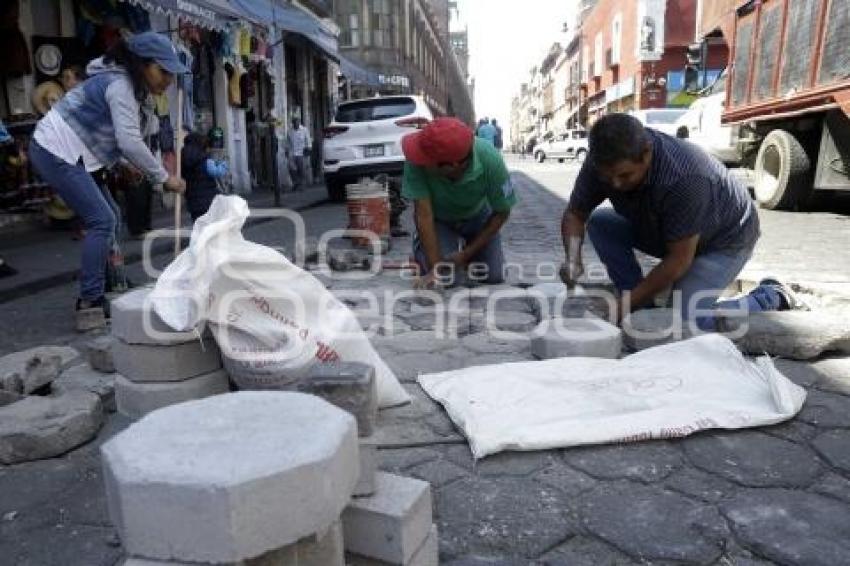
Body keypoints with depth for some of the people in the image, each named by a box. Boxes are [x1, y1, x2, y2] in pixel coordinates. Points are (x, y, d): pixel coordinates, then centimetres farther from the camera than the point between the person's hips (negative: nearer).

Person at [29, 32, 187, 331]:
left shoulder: (124, 81, 13)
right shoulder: (120, 85, -18)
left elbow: (124, 138, 13)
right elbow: (130, 142, -27)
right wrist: (164, 177, -20)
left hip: (59, 150, 10)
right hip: (56, 152, -10)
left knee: (104, 218, 11)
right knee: (101, 221, -13)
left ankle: (93, 296, 16)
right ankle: (90, 304, -11)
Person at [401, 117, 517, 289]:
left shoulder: (490, 160, -34)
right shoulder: (417, 160, -38)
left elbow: (502, 212, -20)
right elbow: (423, 213, -31)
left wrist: (467, 254, -20)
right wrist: (435, 266, -33)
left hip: (477, 216, 1)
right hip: (438, 219, -1)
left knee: (494, 277, -6)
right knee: (448, 279, -18)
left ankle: (464, 248, 24)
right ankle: (421, 250, 15)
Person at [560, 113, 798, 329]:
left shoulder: (685, 179, -39)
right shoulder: (603, 162, -22)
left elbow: (679, 259, -32)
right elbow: (575, 214, -11)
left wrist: (627, 304, -30)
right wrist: (573, 260, -30)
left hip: (725, 239, -6)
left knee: (685, 322, -24)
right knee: (599, 222, -13)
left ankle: (771, 296, 2)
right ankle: (643, 305, -5)